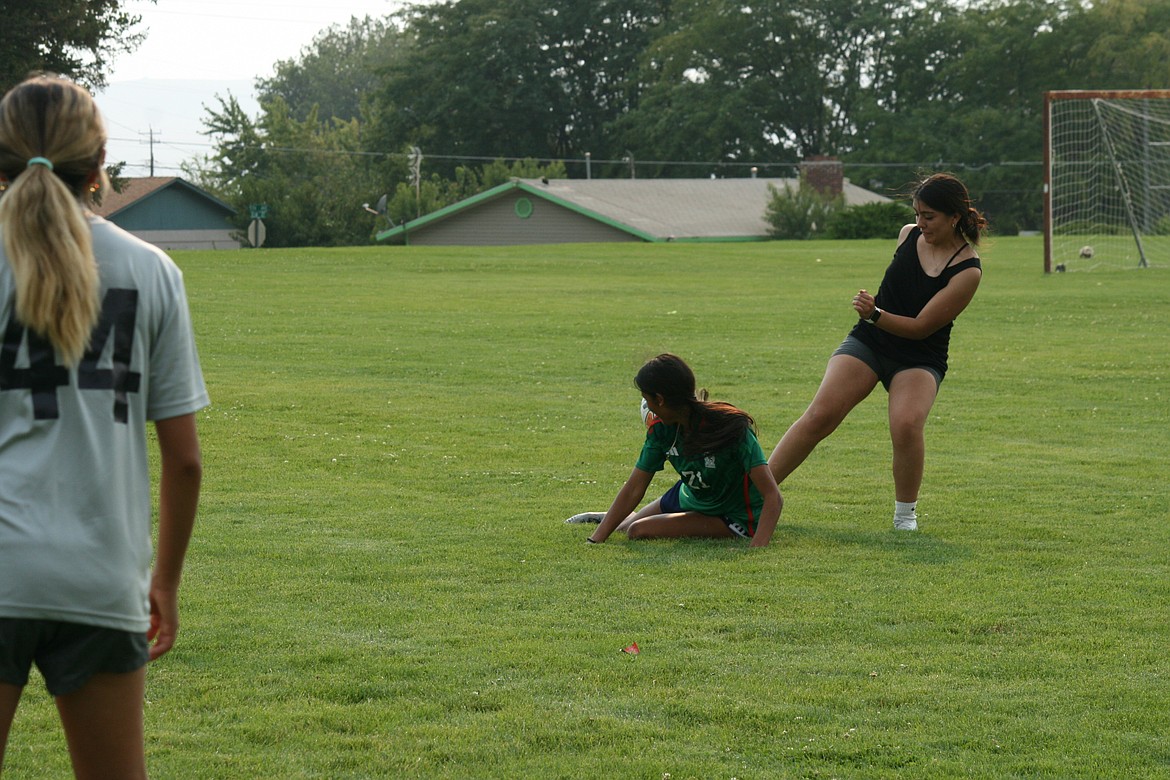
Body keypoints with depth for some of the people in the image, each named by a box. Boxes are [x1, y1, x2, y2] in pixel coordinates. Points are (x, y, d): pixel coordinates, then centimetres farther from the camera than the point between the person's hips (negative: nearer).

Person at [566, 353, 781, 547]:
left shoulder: (732, 429, -33)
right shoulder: (662, 428, -14)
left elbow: (772, 496, -37)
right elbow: (634, 489, -11)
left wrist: (756, 548, -52)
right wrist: (596, 540, -19)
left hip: (735, 520, -6)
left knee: (639, 531, -17)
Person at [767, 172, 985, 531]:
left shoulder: (968, 271, -16)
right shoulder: (908, 235, -1)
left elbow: (920, 327, -17)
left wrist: (875, 314, -28)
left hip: (920, 359, -3)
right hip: (868, 341, 4)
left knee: (906, 424, -30)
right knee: (820, 415, -15)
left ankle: (905, 512, -7)